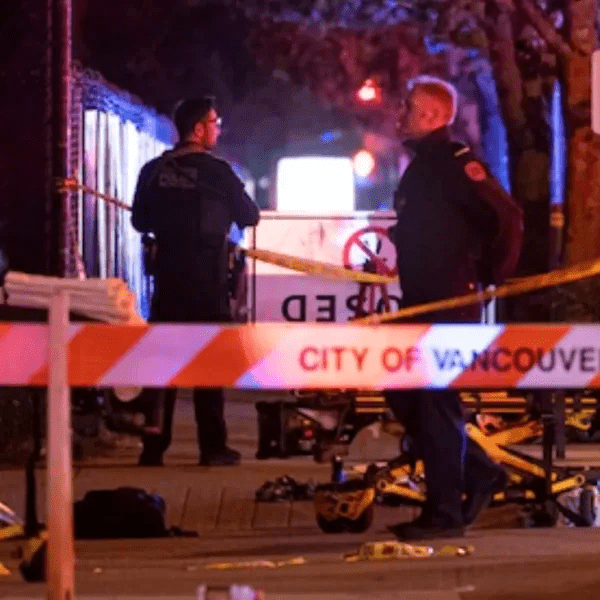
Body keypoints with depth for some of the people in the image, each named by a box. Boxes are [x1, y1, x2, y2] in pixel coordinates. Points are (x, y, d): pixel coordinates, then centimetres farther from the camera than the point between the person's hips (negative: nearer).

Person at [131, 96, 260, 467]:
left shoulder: (154, 171, 2)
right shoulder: (216, 171, -9)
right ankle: (212, 447, 3)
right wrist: (223, 210, 18)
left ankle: (153, 447, 5)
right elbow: (249, 217, -3)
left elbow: (140, 221, 10)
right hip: (207, 277, -4)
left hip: (167, 274, 4)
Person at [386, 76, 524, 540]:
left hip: (452, 302, -10)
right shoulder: (421, 165, 17)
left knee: (435, 402, -7)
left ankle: (444, 513, 0)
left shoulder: (455, 162, -13)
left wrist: (494, 278, -14)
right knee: (403, 395, 12)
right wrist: (396, 263, 18)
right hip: (422, 301, 10)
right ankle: (479, 472, 22)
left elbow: (507, 216, -20)